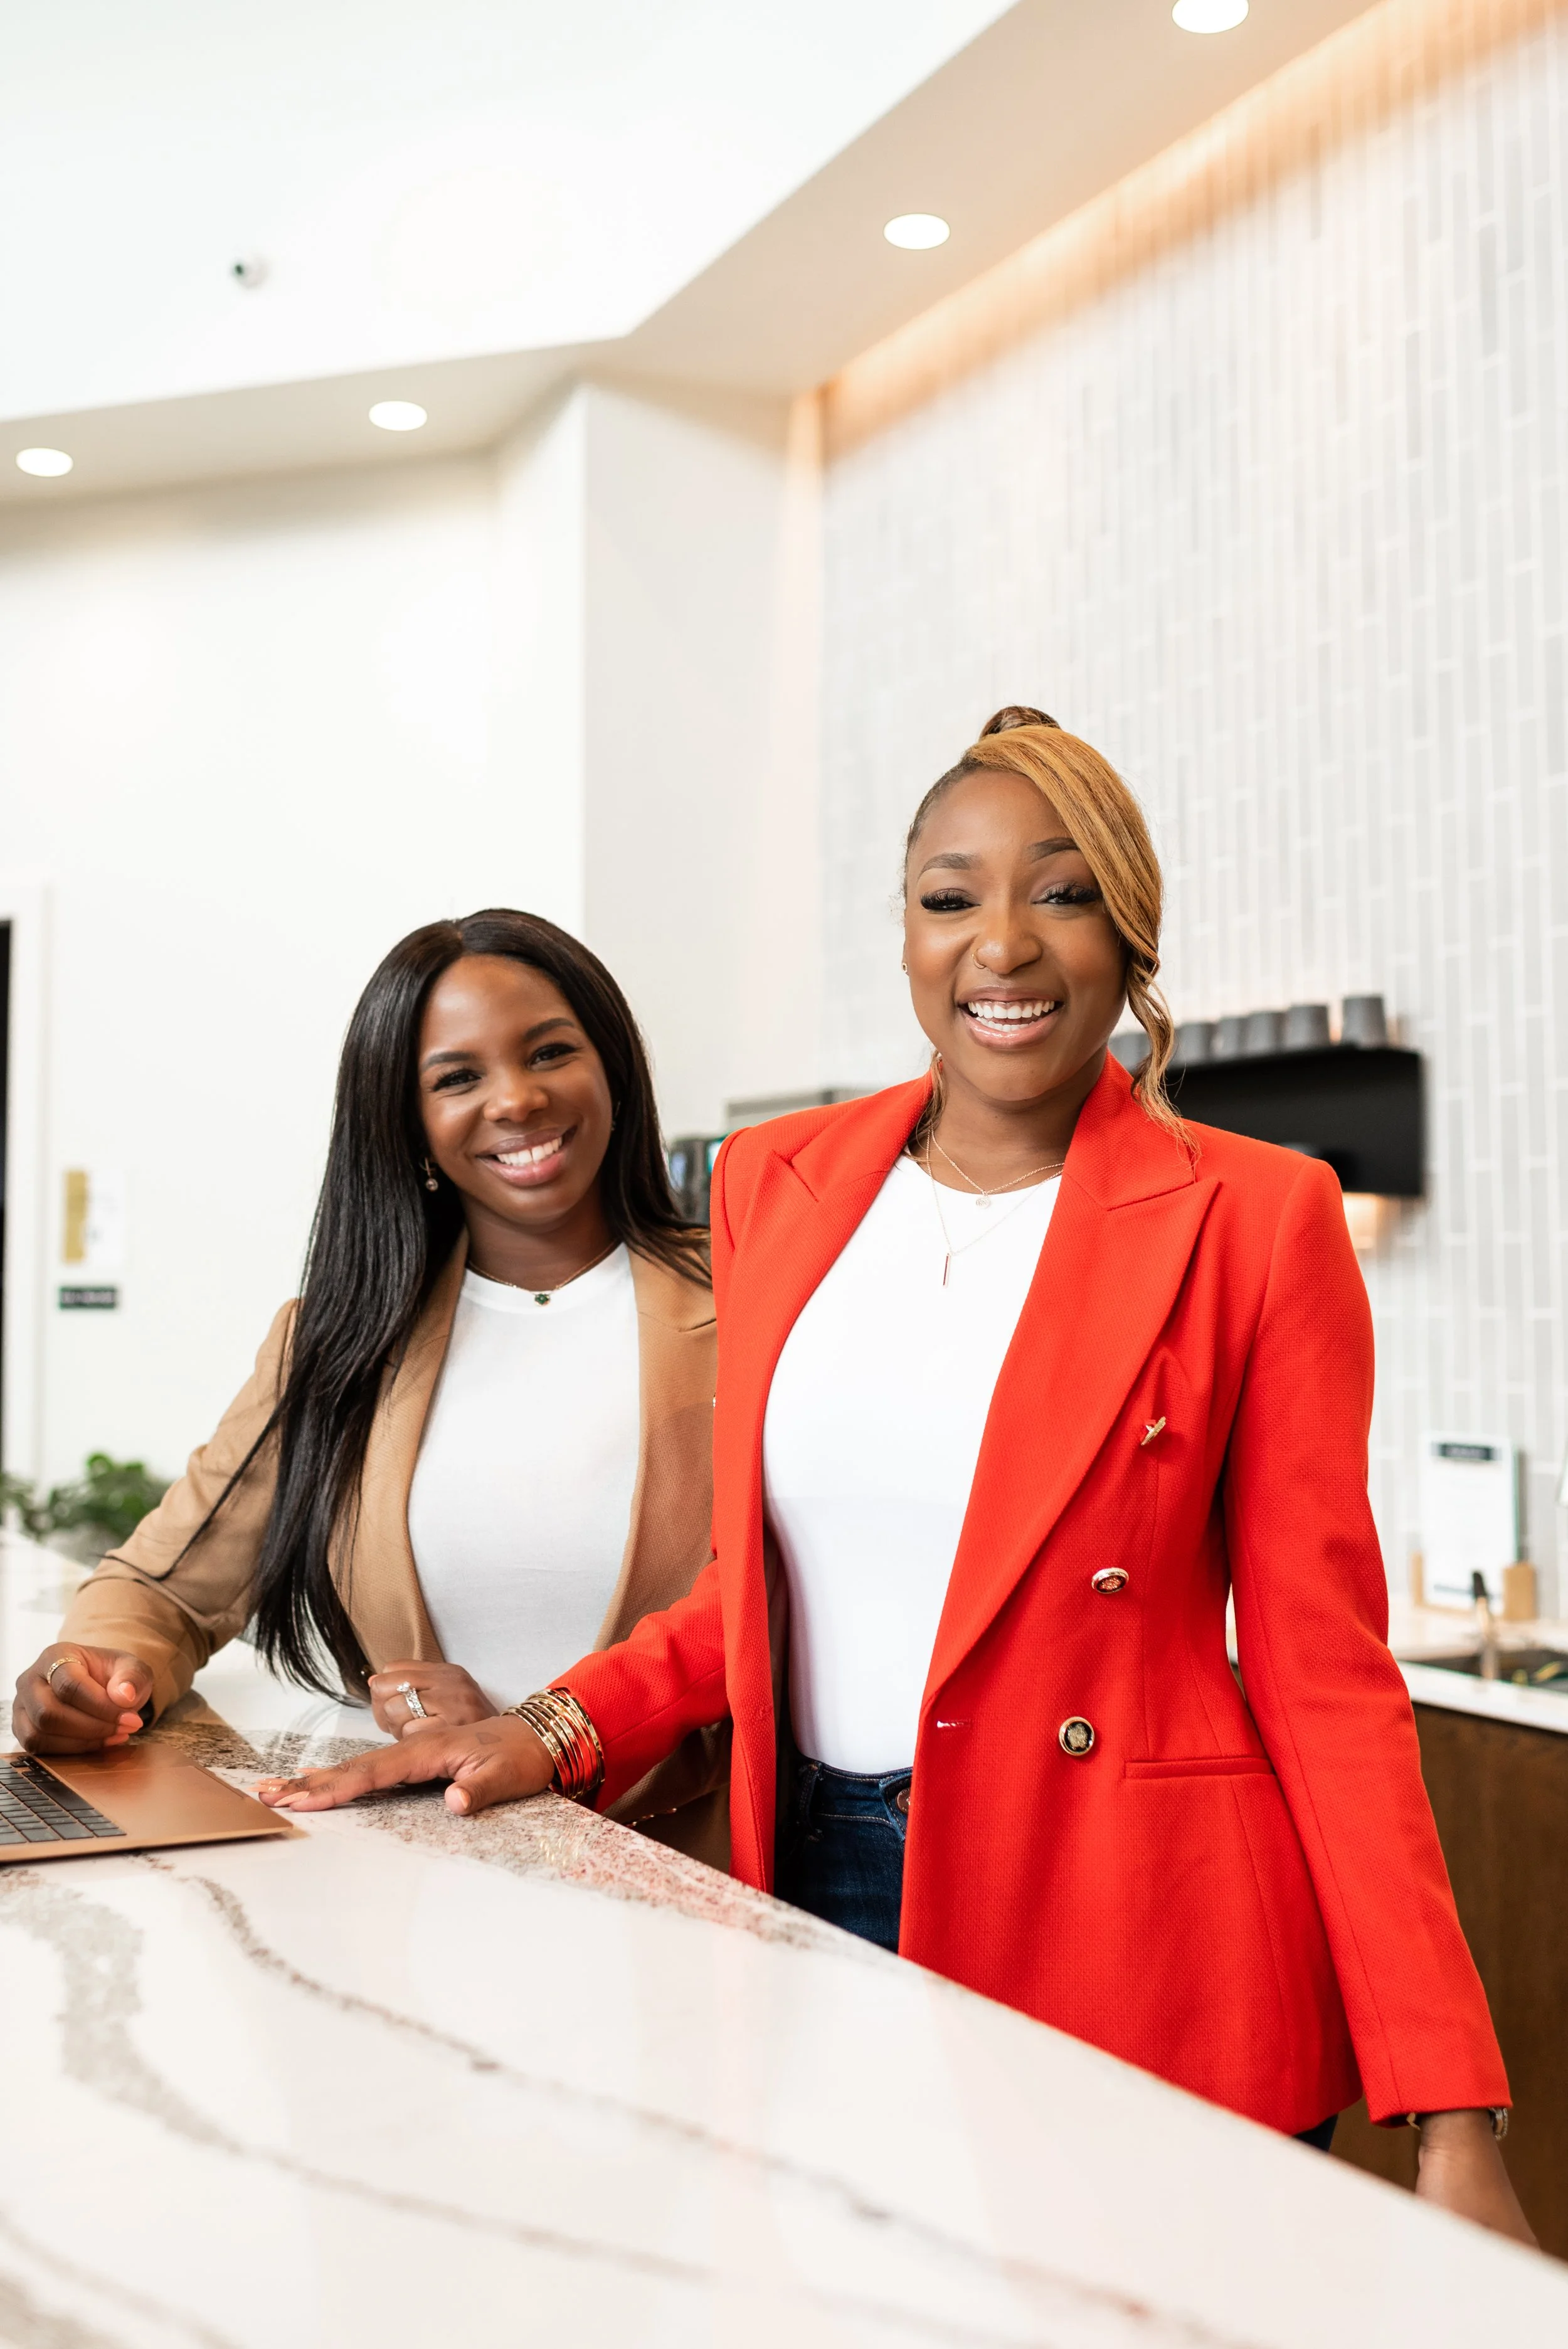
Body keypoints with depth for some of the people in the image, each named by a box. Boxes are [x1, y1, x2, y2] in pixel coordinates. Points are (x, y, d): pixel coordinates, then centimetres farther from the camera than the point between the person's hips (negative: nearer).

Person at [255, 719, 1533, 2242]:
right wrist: (564, 1729, -2)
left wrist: (1449, 2114, -10)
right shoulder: (776, 1183, 5)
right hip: (816, 1892, 4)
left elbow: (1320, 1661, -6)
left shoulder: (1253, 1219, -7)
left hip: (1124, 1944, -3)